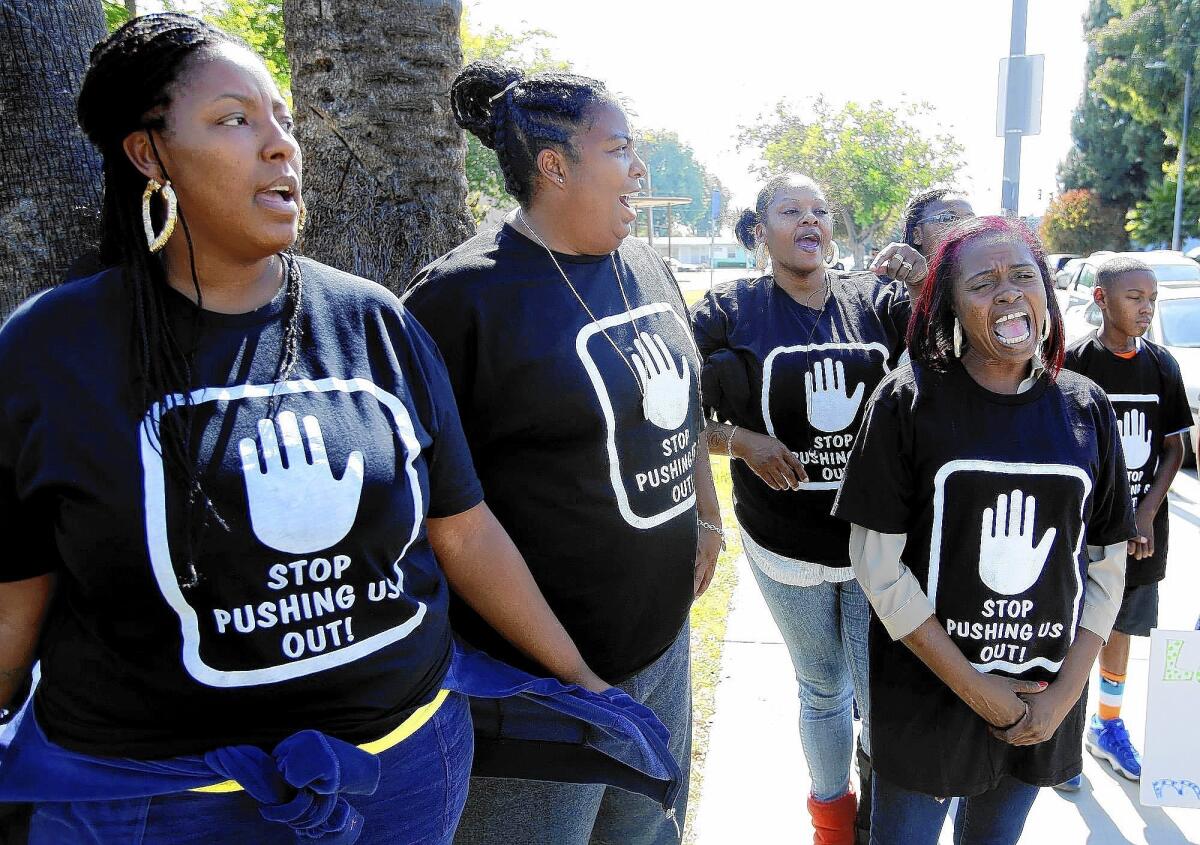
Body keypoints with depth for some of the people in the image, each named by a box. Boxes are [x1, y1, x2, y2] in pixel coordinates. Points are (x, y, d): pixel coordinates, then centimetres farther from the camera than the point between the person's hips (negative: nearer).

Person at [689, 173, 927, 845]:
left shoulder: (878, 299, 0)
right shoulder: (730, 310, -5)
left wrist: (929, 284, -21)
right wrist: (742, 442, -18)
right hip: (787, 542, -1)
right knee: (824, 690, 17)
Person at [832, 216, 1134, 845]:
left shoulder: (1086, 409, -1)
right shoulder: (908, 402, -13)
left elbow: (1107, 562, 3)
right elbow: (876, 561, -14)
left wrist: (1065, 693, -5)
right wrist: (973, 686, -13)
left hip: (1046, 700, 4)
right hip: (927, 692, -3)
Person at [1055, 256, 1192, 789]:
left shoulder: (1162, 367, 3)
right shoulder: (1072, 364, -11)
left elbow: (1174, 448, 7)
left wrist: (1146, 515, -6)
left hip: (1140, 529, 5)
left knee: (1119, 630, 18)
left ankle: (1107, 726, 36)